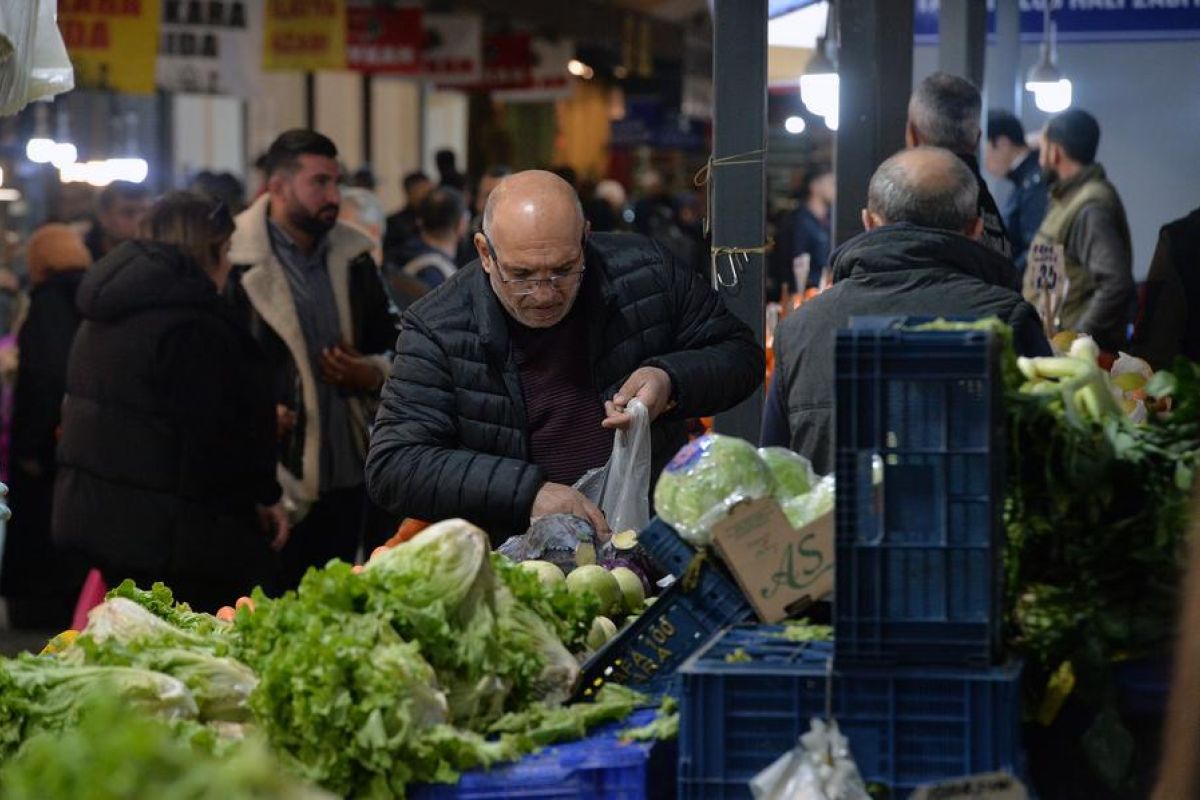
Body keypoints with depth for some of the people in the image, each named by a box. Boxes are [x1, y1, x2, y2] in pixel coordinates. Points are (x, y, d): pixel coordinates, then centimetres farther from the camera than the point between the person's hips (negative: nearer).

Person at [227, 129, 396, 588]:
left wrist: (373, 374, 1)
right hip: (272, 484, -6)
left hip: (345, 478, 6)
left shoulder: (353, 259, 12)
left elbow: (390, 346, 22)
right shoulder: (238, 265, -8)